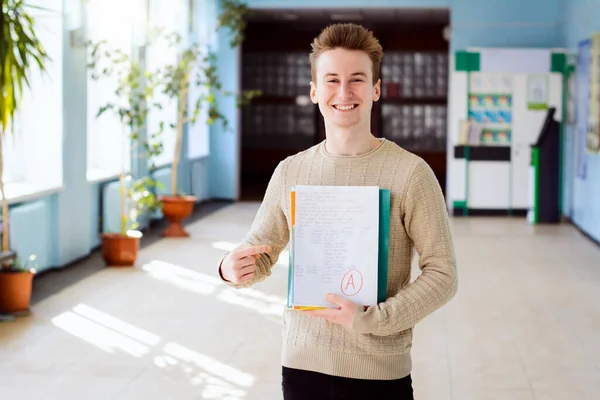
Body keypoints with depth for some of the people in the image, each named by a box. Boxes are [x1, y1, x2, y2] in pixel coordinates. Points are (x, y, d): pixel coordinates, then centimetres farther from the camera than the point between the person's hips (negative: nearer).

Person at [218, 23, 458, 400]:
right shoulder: (290, 172, 3)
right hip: (301, 364, 3)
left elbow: (443, 274, -10)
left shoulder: (410, 173, -10)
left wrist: (373, 319, -20)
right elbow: (260, 252, 12)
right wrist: (234, 268, -10)